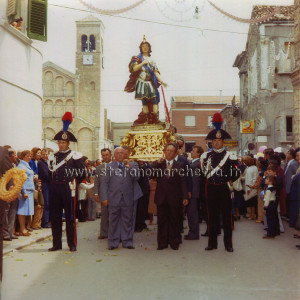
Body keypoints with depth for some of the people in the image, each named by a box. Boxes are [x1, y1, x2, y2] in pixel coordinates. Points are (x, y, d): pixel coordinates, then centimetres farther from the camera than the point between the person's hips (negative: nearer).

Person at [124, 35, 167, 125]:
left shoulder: (151, 60, 17)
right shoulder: (137, 58, 9)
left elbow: (156, 72, 11)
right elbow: (134, 68, -6)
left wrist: (161, 81, 0)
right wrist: (143, 63, -14)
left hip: (150, 83, 2)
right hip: (141, 83, -2)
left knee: (154, 100, -12)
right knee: (144, 102, -5)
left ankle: (156, 119, -14)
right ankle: (145, 119, -1)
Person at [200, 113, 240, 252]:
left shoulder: (230, 156, -1)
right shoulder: (206, 156, 5)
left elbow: (237, 172, 1)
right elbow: (206, 173, 11)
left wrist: (229, 180, -1)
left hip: (225, 189, -2)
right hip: (211, 189, 2)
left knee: (227, 216, 3)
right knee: (212, 216, 7)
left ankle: (228, 243, 12)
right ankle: (212, 243, 16)